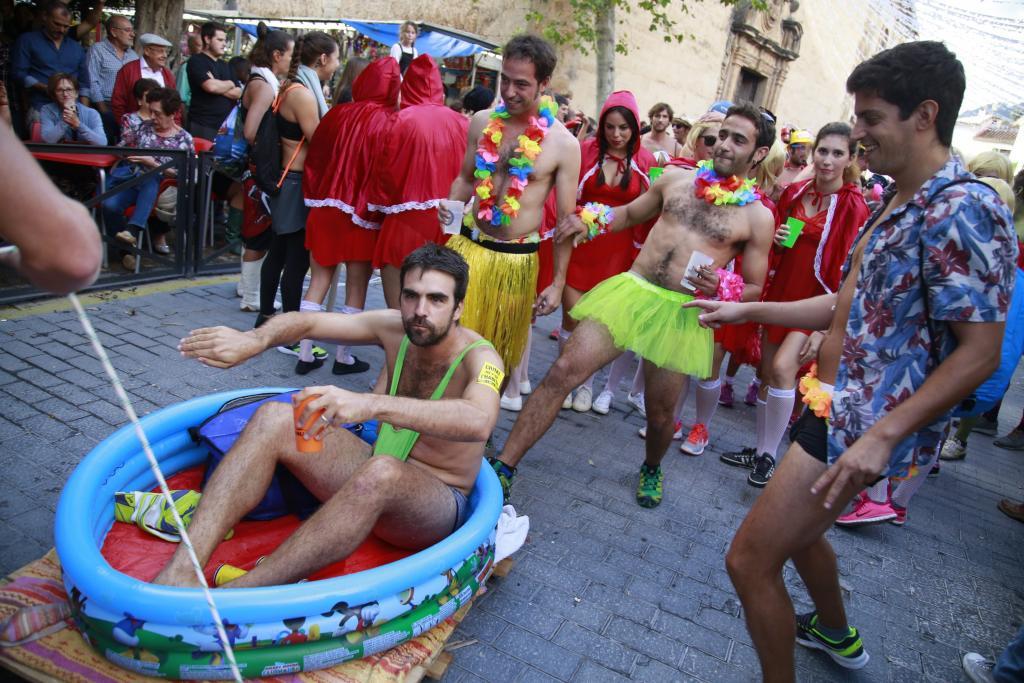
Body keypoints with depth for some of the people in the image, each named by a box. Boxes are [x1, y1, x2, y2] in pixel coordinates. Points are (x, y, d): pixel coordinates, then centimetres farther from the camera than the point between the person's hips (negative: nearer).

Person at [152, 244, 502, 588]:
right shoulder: (395, 328, -2)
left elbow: (478, 421, -43)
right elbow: (306, 322, 1)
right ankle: (180, 572, -24)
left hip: (437, 504, -6)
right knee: (274, 418, -12)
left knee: (381, 472, -41)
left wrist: (371, 404, -55)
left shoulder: (479, 356, -19)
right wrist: (253, 340, -23)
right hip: (371, 478, 6)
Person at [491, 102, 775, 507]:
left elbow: (753, 289, 7)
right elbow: (630, 214, 23)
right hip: (630, 290, 2)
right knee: (563, 372, -10)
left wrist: (721, 286, -15)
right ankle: (504, 467, -4)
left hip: (681, 315, -1)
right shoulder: (675, 178, 10)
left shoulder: (758, 217, 2)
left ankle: (652, 469, 46)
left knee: (660, 413, 10)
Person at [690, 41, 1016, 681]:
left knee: (750, 561, -6)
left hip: (867, 424, -10)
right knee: (796, 526, 30)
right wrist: (748, 309, 14)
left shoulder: (965, 212, -18)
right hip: (839, 405, 10)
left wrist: (882, 435, -27)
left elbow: (980, 351, -21)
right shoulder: (898, 204, 12)